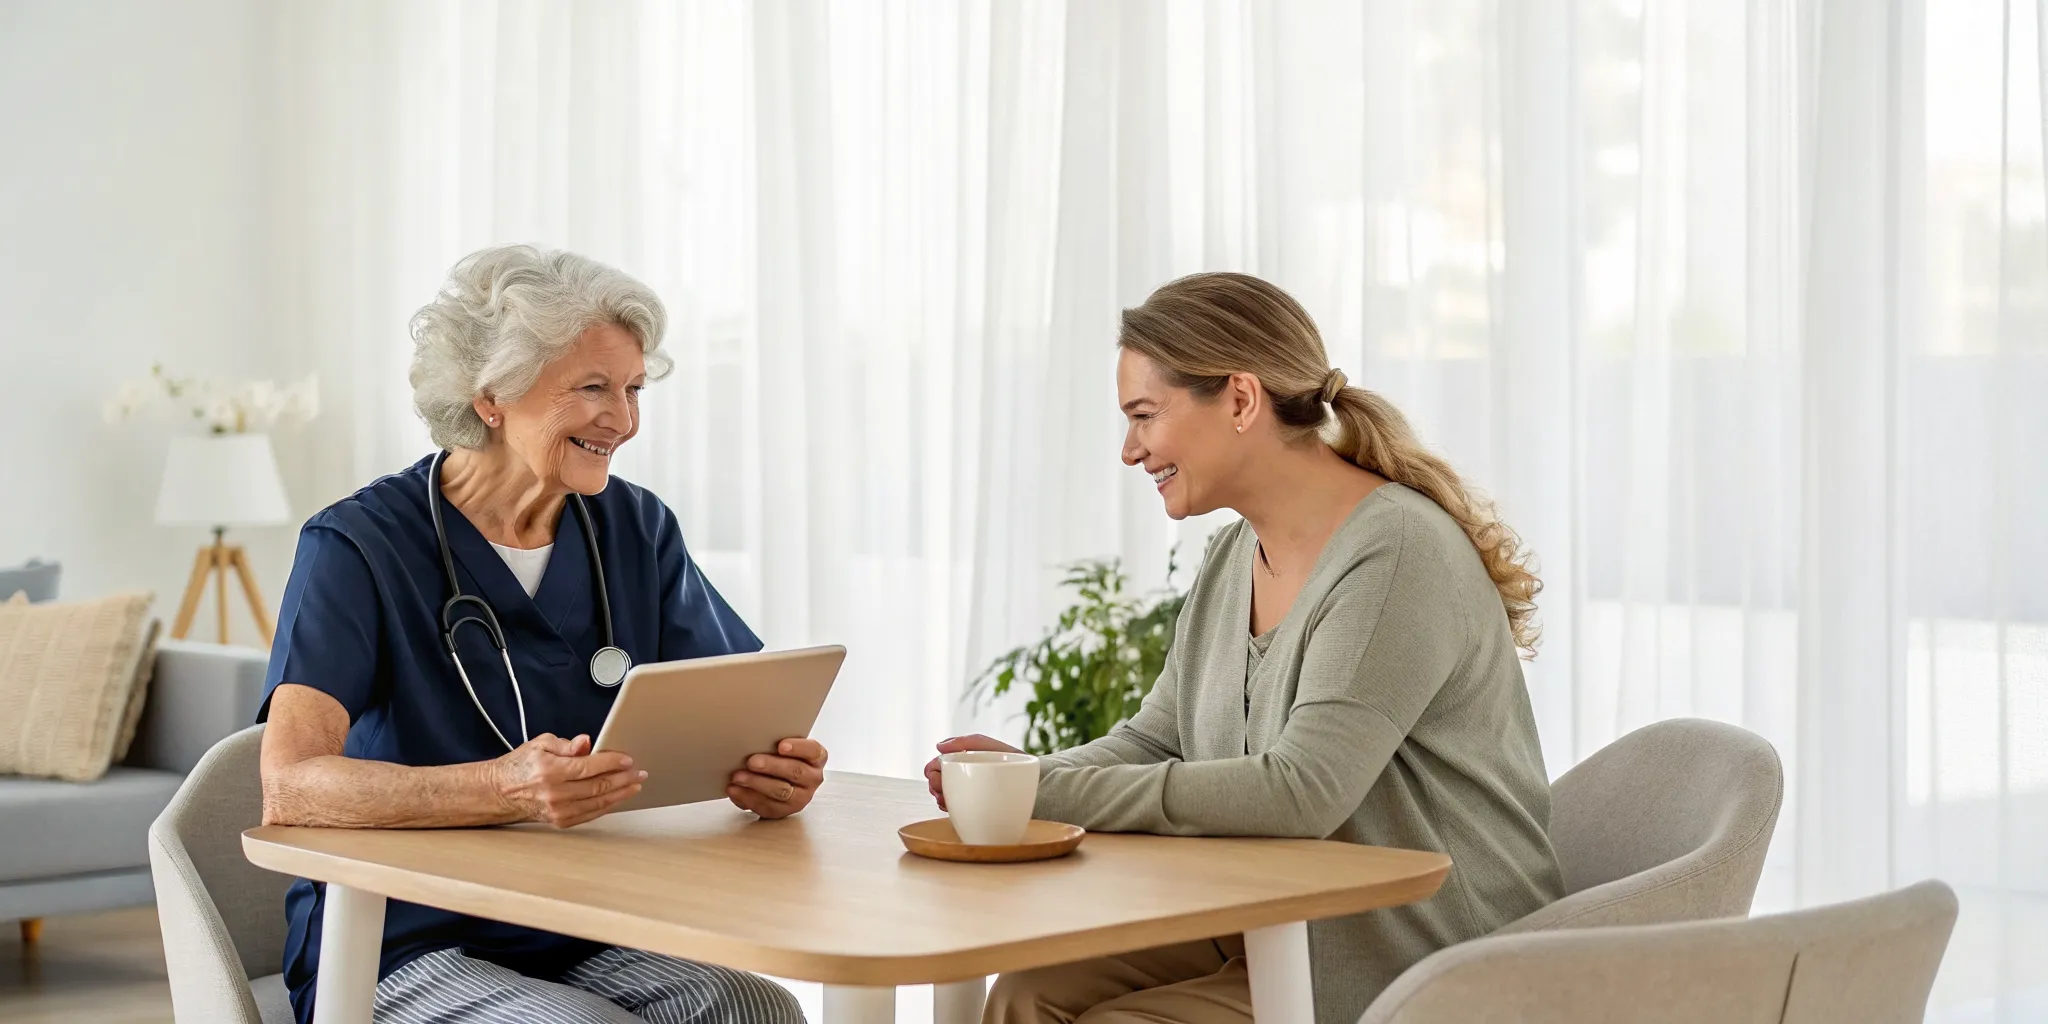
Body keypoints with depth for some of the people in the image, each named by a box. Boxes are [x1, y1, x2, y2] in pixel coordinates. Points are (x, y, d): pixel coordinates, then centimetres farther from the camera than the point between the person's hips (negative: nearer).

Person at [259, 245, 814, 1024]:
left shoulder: (637, 531, 7)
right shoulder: (359, 545, -10)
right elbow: (289, 788, -22)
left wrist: (779, 774, -19)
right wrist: (501, 788, -39)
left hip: (577, 945, 5)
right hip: (399, 955, -5)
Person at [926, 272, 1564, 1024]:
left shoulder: (1397, 555, -20)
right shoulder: (1235, 554, 9)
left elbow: (1301, 792, -29)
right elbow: (1154, 740, 13)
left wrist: (1049, 791, -24)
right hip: (1274, 930, 8)